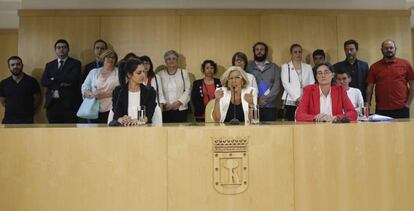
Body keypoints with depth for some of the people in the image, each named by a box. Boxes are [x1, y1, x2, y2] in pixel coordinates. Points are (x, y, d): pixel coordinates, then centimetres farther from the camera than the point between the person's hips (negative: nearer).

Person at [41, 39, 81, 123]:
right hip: (52, 104, 4)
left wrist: (54, 79, -4)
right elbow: (43, 81, 2)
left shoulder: (75, 63, 5)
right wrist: (60, 84, -11)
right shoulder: (49, 65, 17)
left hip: (69, 104, -4)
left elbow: (73, 78, -13)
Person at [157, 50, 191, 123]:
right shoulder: (160, 74, 10)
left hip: (181, 109, 0)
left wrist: (179, 102, -8)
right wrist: (164, 104, -9)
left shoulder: (184, 73, 10)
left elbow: (188, 90, 4)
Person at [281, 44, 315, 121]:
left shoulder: (308, 67, 18)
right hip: (291, 102, -2)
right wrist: (297, 97, -10)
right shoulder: (285, 67, 11)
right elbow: (285, 84, -1)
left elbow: (312, 84, 10)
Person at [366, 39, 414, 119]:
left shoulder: (405, 64, 5)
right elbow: (370, 87, 5)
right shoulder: (374, 67, 6)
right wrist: (368, 106, -1)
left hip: (401, 109, 0)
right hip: (381, 110, 0)